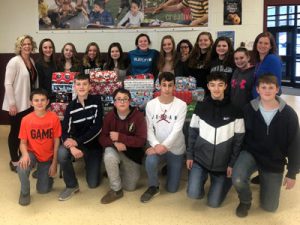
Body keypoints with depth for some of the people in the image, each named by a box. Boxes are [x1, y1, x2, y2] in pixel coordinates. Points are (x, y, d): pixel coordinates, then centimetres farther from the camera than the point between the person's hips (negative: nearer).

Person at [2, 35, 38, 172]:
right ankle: (14, 161, 20)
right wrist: (12, 104, -19)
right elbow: (8, 84, -17)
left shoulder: (31, 61, 8)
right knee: (15, 132, 6)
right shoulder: (14, 61, -14)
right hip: (16, 104, -7)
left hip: (28, 103, 7)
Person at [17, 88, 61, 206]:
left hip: (48, 156, 1)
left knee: (43, 190, 1)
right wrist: (25, 154, -30)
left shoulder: (54, 118, -14)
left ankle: (43, 172, 36)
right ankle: (25, 192, -4)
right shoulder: (26, 119, -13)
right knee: (22, 167, -35)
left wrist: (54, 163, -8)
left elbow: (56, 142, -8)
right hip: (32, 153, 0)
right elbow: (23, 142, -8)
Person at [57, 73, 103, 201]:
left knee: (93, 183, -3)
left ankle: (92, 166, 33)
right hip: (76, 143, 1)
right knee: (61, 153, -32)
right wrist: (72, 147, -31)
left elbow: (97, 127, -16)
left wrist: (77, 141, -23)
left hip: (93, 145, -1)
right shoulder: (71, 107, -4)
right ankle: (72, 185, -9)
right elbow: (64, 132, -10)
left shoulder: (96, 102, -9)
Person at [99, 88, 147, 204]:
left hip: (132, 153, 0)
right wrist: (115, 143, -30)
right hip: (115, 150, 0)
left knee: (130, 187, 7)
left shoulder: (138, 116, -17)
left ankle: (120, 171, 39)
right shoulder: (109, 116, -9)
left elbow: (141, 141, -22)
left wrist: (120, 137, -30)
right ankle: (116, 190, -15)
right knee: (109, 156, -37)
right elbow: (102, 138, -9)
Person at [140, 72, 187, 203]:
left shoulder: (181, 105, -11)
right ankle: (153, 187, -4)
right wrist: (156, 145, -25)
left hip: (175, 149, 0)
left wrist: (164, 146, -32)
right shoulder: (151, 104, -6)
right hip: (157, 146, 1)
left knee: (172, 189, 4)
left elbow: (177, 130, -18)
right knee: (150, 161, -36)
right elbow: (149, 129, -8)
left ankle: (169, 169, 39)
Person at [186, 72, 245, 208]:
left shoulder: (234, 110, -6)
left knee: (213, 203, 1)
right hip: (200, 159, 1)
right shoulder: (201, 107, -2)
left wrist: (232, 163, -5)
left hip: (222, 164, -1)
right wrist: (189, 155, -1)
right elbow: (192, 133, 4)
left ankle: (227, 180, 30)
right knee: (194, 194, -15)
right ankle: (203, 177, 18)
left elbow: (238, 139, -3)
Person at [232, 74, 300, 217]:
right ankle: (245, 201, 5)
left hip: (275, 163, 1)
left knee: (269, 207, 8)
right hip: (251, 153, 0)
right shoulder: (249, 110, -11)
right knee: (238, 180, -32)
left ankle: (263, 178, 39)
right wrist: (237, 157, -5)